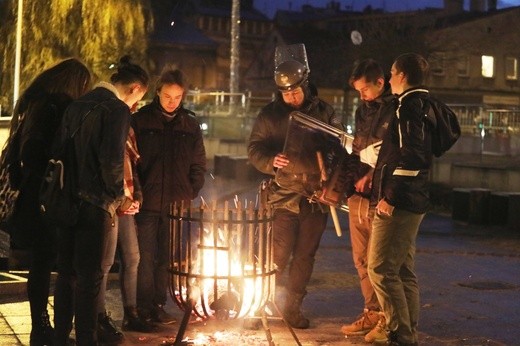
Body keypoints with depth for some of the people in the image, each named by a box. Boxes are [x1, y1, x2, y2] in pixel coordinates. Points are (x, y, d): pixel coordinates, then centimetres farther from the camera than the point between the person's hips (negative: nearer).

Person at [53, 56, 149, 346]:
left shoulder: (77, 106, 13)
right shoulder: (118, 110, -10)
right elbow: (113, 161, -19)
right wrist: (119, 195, -4)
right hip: (97, 203, -7)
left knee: (67, 274, 14)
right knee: (91, 276, 0)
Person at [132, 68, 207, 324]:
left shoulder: (190, 124, 9)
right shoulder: (140, 120, 2)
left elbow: (198, 165, 13)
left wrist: (191, 195, 3)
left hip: (177, 204, 2)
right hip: (148, 203, -2)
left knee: (167, 257, 3)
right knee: (146, 256, -2)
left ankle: (158, 306, 12)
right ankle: (144, 308, 6)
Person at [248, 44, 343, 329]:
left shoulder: (324, 112, 5)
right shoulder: (270, 115, 2)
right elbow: (254, 149, -1)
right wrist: (272, 161, -21)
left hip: (316, 198, 2)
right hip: (284, 196, -2)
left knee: (305, 256, 8)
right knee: (278, 255, -5)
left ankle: (293, 308, 20)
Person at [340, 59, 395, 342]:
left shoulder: (396, 110, -6)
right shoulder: (363, 110, 18)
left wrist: (372, 175, -17)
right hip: (358, 196, 7)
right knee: (362, 259, 9)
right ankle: (372, 313, 18)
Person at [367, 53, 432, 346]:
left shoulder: (410, 105, -12)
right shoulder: (422, 105, 18)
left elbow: (410, 155, -22)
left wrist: (390, 196, -20)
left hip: (399, 202, -10)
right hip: (412, 201, 10)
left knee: (381, 269, -9)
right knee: (404, 271, 13)